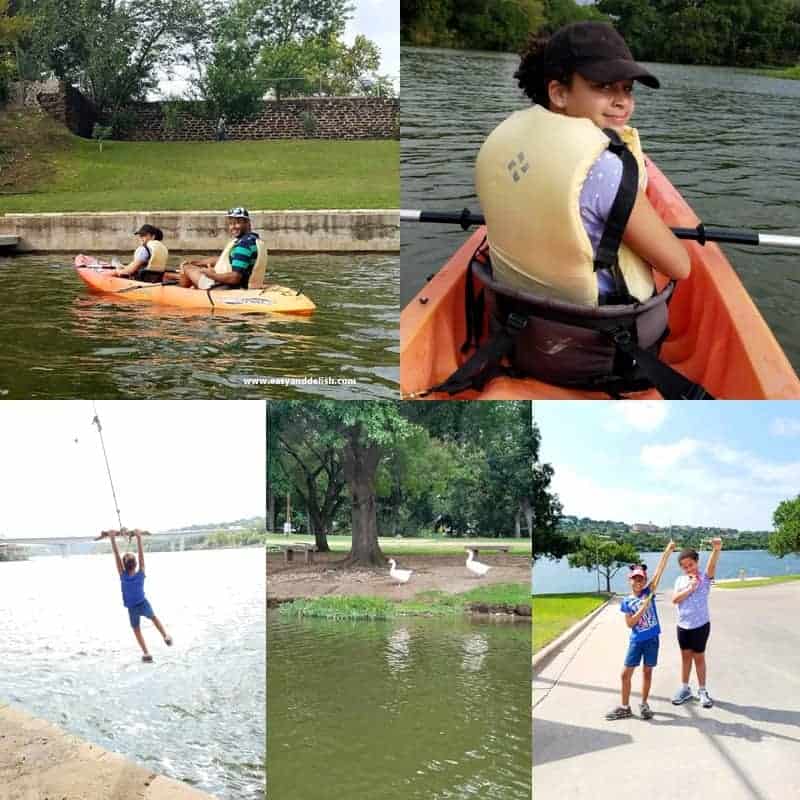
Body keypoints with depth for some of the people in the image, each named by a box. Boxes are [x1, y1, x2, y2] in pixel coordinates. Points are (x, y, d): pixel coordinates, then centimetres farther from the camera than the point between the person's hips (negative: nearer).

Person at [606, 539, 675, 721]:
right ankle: (625, 707, 13)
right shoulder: (626, 602, -2)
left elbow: (659, 571, -11)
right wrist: (643, 607, -19)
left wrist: (668, 551, -19)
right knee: (626, 673, 1)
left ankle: (644, 704, 24)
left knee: (647, 672, 10)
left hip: (651, 639, 0)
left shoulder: (649, 592, -3)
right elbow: (630, 623, -9)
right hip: (636, 640, 0)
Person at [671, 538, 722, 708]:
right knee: (686, 656, 14)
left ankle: (702, 691, 19)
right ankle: (685, 689, 26)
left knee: (699, 657, 6)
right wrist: (689, 589, -20)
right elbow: (675, 599, -7)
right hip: (683, 625, 4)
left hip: (700, 625, -4)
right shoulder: (680, 580, 3)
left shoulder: (704, 578, -9)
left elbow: (712, 565, -30)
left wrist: (716, 550, -51)